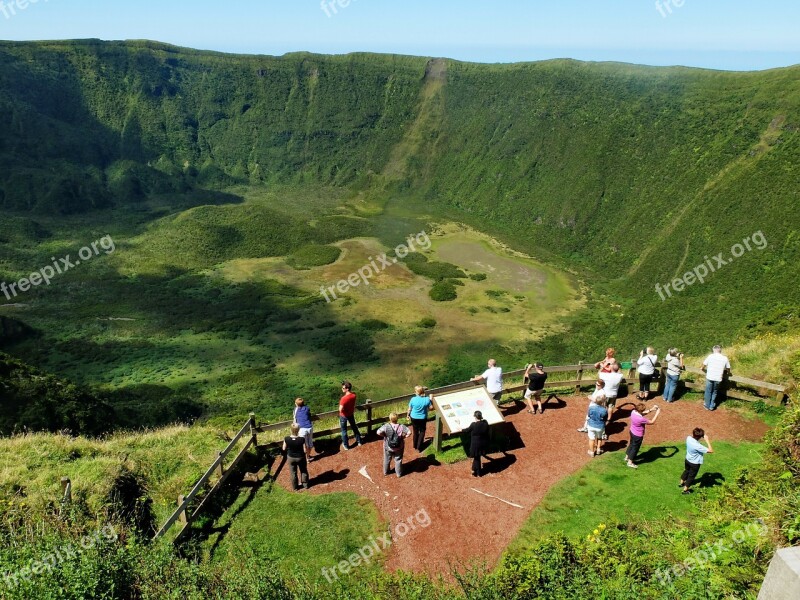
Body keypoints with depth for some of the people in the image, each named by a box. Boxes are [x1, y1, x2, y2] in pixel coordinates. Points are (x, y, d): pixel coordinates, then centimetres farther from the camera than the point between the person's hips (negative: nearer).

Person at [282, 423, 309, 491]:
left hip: (291, 458, 1)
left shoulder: (286, 439, -25)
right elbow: (305, 450, -22)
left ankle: (295, 487, 40)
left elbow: (284, 449, -9)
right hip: (300, 457, -1)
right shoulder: (302, 439, -31)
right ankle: (305, 485, 42)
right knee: (304, 471, 26)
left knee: (293, 473, 23)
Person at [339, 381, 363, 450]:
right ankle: (359, 441, 39)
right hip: (351, 414, 6)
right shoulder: (353, 395, -13)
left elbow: (340, 409, -30)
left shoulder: (344, 398, -33)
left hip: (344, 416, -5)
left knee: (344, 430, 14)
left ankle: (346, 445, 27)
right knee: (354, 427, 25)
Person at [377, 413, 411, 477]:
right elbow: (409, 432, -19)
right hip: (399, 448, 0)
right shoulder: (401, 427, -18)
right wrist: (403, 437, -6)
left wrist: (384, 435, -12)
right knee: (398, 460, 20)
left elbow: (378, 432, -29)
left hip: (388, 447, 0)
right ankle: (399, 473, 33)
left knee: (387, 460, 23)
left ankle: (385, 472, 41)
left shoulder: (386, 426, -21)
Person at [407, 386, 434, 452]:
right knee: (422, 432, 19)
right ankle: (419, 447, 17)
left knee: (415, 432, 21)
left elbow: (409, 409, -7)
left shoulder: (413, 399, -20)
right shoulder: (427, 399, -19)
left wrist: (408, 415, 11)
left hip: (414, 418, 1)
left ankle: (415, 446, 38)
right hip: (423, 418, -1)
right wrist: (431, 399, 4)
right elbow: (431, 407, -6)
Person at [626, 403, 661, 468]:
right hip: (638, 435, -8)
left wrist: (651, 410, -4)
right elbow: (651, 422, -23)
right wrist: (657, 413, -18)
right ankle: (630, 462, 29)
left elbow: (642, 413, 4)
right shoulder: (641, 419, -37)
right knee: (635, 448, 13)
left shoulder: (633, 412, -15)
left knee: (631, 444, 29)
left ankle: (627, 457, 48)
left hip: (632, 432, 8)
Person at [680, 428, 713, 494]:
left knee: (686, 471, 32)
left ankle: (681, 483, 54)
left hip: (687, 460, 6)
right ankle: (685, 490, 34)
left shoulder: (689, 438, -20)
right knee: (691, 476, 17)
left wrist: (703, 436, -10)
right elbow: (711, 450, -36)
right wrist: (707, 440, -33)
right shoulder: (698, 446, -39)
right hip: (694, 463, -6)